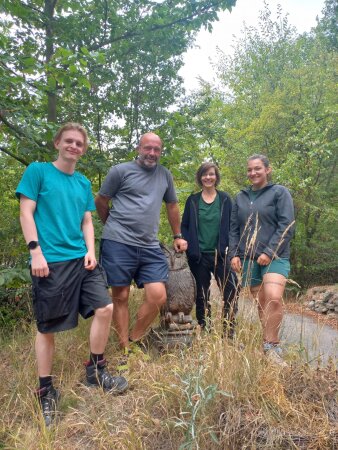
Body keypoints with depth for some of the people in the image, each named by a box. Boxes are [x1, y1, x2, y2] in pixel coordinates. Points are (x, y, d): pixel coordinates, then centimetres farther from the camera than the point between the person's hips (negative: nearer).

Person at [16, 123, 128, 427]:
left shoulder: (84, 183, 15)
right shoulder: (37, 171, 0)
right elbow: (26, 213, -5)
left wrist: (90, 250, 1)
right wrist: (36, 251, -13)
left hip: (81, 259, 5)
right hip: (50, 262, -5)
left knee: (105, 308, -3)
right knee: (47, 327, 4)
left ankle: (96, 371, 19)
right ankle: (46, 390, 24)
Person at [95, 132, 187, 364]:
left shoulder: (165, 175, 15)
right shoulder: (120, 170, 1)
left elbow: (172, 206, 24)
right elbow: (101, 202, 8)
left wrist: (178, 236, 24)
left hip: (150, 247, 4)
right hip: (118, 243, -3)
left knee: (158, 297, -5)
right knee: (121, 297, 4)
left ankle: (134, 342, 16)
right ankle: (125, 351, 18)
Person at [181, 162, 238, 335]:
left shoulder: (224, 199, 4)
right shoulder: (192, 200, 5)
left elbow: (231, 225, 4)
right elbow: (185, 226, 5)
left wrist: (229, 248, -6)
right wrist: (189, 248, -6)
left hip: (220, 254, 0)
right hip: (198, 255, 1)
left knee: (230, 291, -6)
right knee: (202, 294, 10)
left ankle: (229, 330, 7)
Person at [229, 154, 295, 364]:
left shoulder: (280, 192, 1)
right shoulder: (241, 197, 13)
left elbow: (287, 226, -7)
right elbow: (234, 229, 14)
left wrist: (269, 252, -14)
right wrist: (234, 254, 3)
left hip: (275, 257, -4)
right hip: (248, 258, 4)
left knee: (274, 299, -22)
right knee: (261, 303, 8)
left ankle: (272, 346, -8)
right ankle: (269, 344, 20)